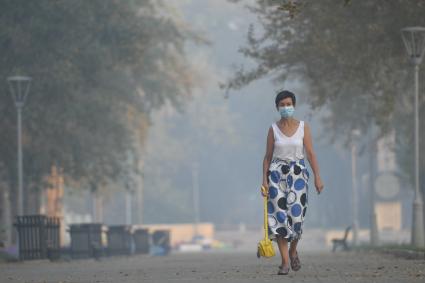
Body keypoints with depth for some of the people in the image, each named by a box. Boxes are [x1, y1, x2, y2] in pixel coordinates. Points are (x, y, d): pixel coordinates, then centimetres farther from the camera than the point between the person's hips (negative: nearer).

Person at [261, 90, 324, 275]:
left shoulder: (303, 127, 2)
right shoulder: (273, 129, 3)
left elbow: (310, 154, 0)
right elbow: (267, 157, 5)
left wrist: (317, 177, -8)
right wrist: (264, 180, -2)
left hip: (298, 175, 0)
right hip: (277, 175, 0)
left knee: (296, 216, -6)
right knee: (279, 216, -7)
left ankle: (293, 251, 23)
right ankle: (285, 262, -4)